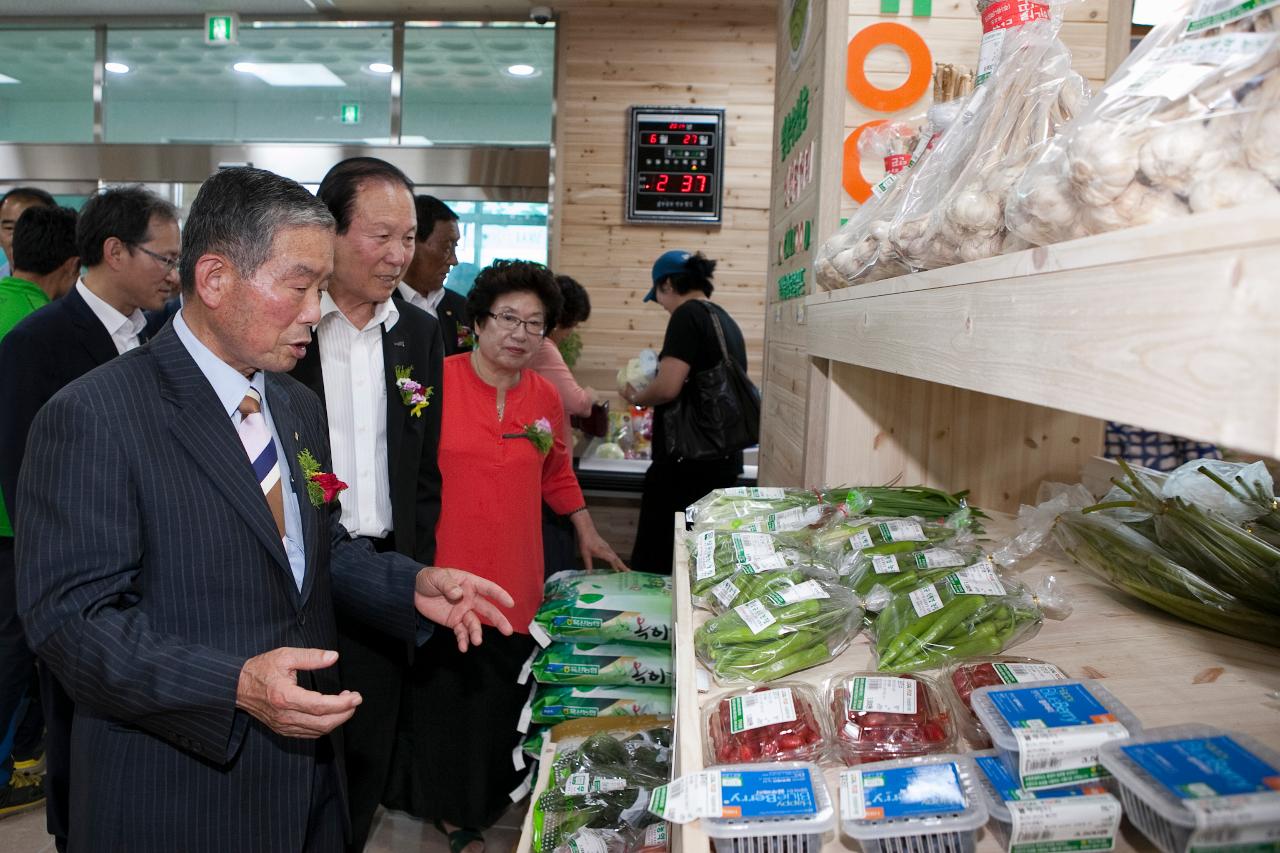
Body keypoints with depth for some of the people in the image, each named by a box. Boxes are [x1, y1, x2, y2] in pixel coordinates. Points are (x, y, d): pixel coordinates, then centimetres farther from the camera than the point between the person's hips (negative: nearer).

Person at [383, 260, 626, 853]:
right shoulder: (436, 381, -11)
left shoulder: (545, 398, 5)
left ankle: (486, 799, 41)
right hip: (446, 576, -4)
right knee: (446, 691, 10)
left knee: (501, 695, 15)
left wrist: (587, 534, 20)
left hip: (515, 581, 4)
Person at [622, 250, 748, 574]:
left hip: (686, 463, -9)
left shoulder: (688, 314, -11)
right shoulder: (727, 320, 15)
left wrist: (635, 397, -2)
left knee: (654, 565, -1)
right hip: (725, 460, 9)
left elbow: (668, 387, -21)